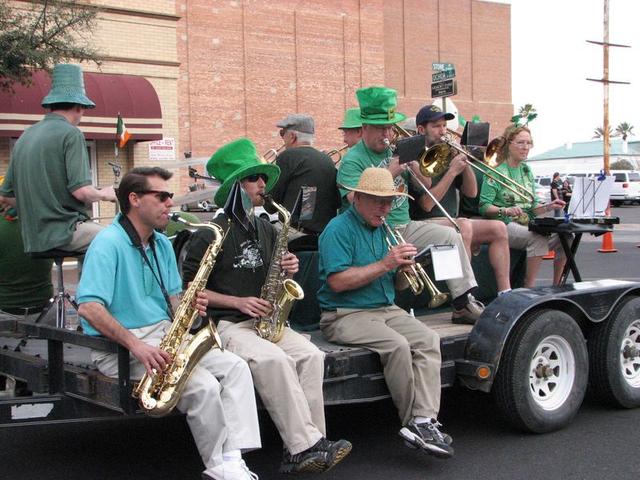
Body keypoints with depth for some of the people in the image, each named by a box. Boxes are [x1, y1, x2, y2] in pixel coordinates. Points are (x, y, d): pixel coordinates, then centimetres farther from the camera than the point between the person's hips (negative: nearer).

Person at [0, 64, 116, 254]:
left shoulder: (25, 137, 14)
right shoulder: (71, 134, -7)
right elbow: (82, 191, -16)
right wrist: (104, 194, 3)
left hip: (33, 238, 8)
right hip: (65, 234, -8)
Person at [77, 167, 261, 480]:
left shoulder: (162, 244, 14)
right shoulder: (108, 244, -13)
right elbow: (89, 307, -23)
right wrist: (136, 345, -30)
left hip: (164, 336, 9)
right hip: (119, 347, -8)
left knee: (236, 367, -10)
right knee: (204, 387, -26)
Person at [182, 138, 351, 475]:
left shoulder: (266, 230, 15)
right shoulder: (211, 234, -5)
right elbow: (189, 288, -6)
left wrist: (286, 271, 1)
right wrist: (238, 302, -14)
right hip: (225, 324, -6)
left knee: (310, 355, -22)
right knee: (274, 359, -33)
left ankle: (302, 451, -23)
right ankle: (306, 445, -31)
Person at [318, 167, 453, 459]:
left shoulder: (383, 229, 17)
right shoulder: (339, 229, -7)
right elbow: (338, 282, -20)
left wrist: (404, 270, -4)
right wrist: (385, 264, -18)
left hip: (387, 309, 7)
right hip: (346, 315, -7)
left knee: (428, 339, -19)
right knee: (397, 344, -30)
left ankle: (424, 421, -26)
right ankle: (412, 422, -16)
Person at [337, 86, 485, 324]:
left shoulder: (395, 151, 17)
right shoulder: (353, 160, -5)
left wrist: (414, 165, -4)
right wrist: (390, 174, -20)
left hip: (405, 226, 7)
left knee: (451, 236, -5)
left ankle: (464, 303, -1)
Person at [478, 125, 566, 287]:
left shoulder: (527, 170, 20)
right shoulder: (496, 171, -3)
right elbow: (484, 206, -11)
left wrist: (549, 207, 1)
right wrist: (505, 210, -27)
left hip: (527, 224, 7)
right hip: (505, 225, -7)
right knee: (539, 238, -34)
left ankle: (557, 286, -5)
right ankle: (529, 288, -27)